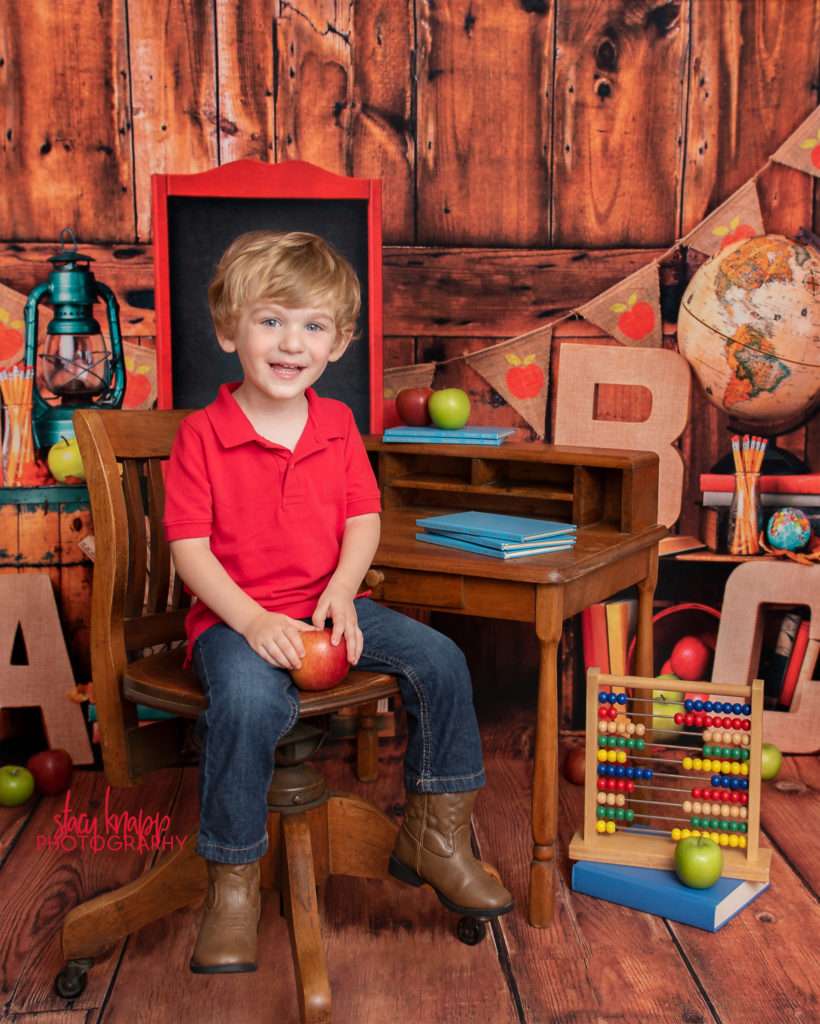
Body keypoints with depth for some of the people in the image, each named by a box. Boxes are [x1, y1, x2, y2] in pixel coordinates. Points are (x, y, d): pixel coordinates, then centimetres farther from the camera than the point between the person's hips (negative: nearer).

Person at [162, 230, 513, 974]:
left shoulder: (338, 424, 8)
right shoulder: (201, 434, -6)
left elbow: (363, 520, 5)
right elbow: (189, 546, -10)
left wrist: (340, 594, -14)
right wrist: (252, 620, -23)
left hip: (329, 606, 5)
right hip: (236, 617, -5)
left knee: (439, 660, -11)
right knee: (249, 701, -35)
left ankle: (434, 835, 8)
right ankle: (234, 885, -14)